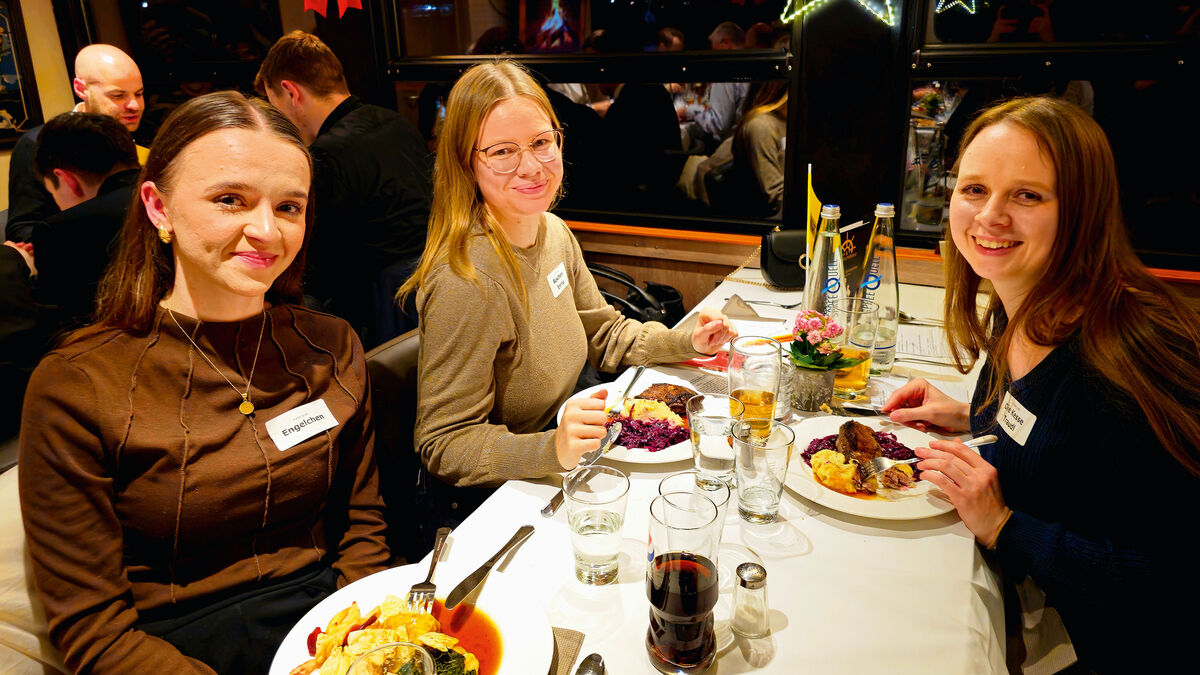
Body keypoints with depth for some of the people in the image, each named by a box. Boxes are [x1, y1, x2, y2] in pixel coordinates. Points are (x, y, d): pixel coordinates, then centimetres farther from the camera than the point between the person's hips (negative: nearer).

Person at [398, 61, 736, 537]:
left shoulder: (553, 231, -1)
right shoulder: (468, 282, -28)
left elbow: (603, 333, 15)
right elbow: (443, 447, -23)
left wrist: (685, 343, 1)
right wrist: (554, 449, -37)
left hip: (557, 469, 7)